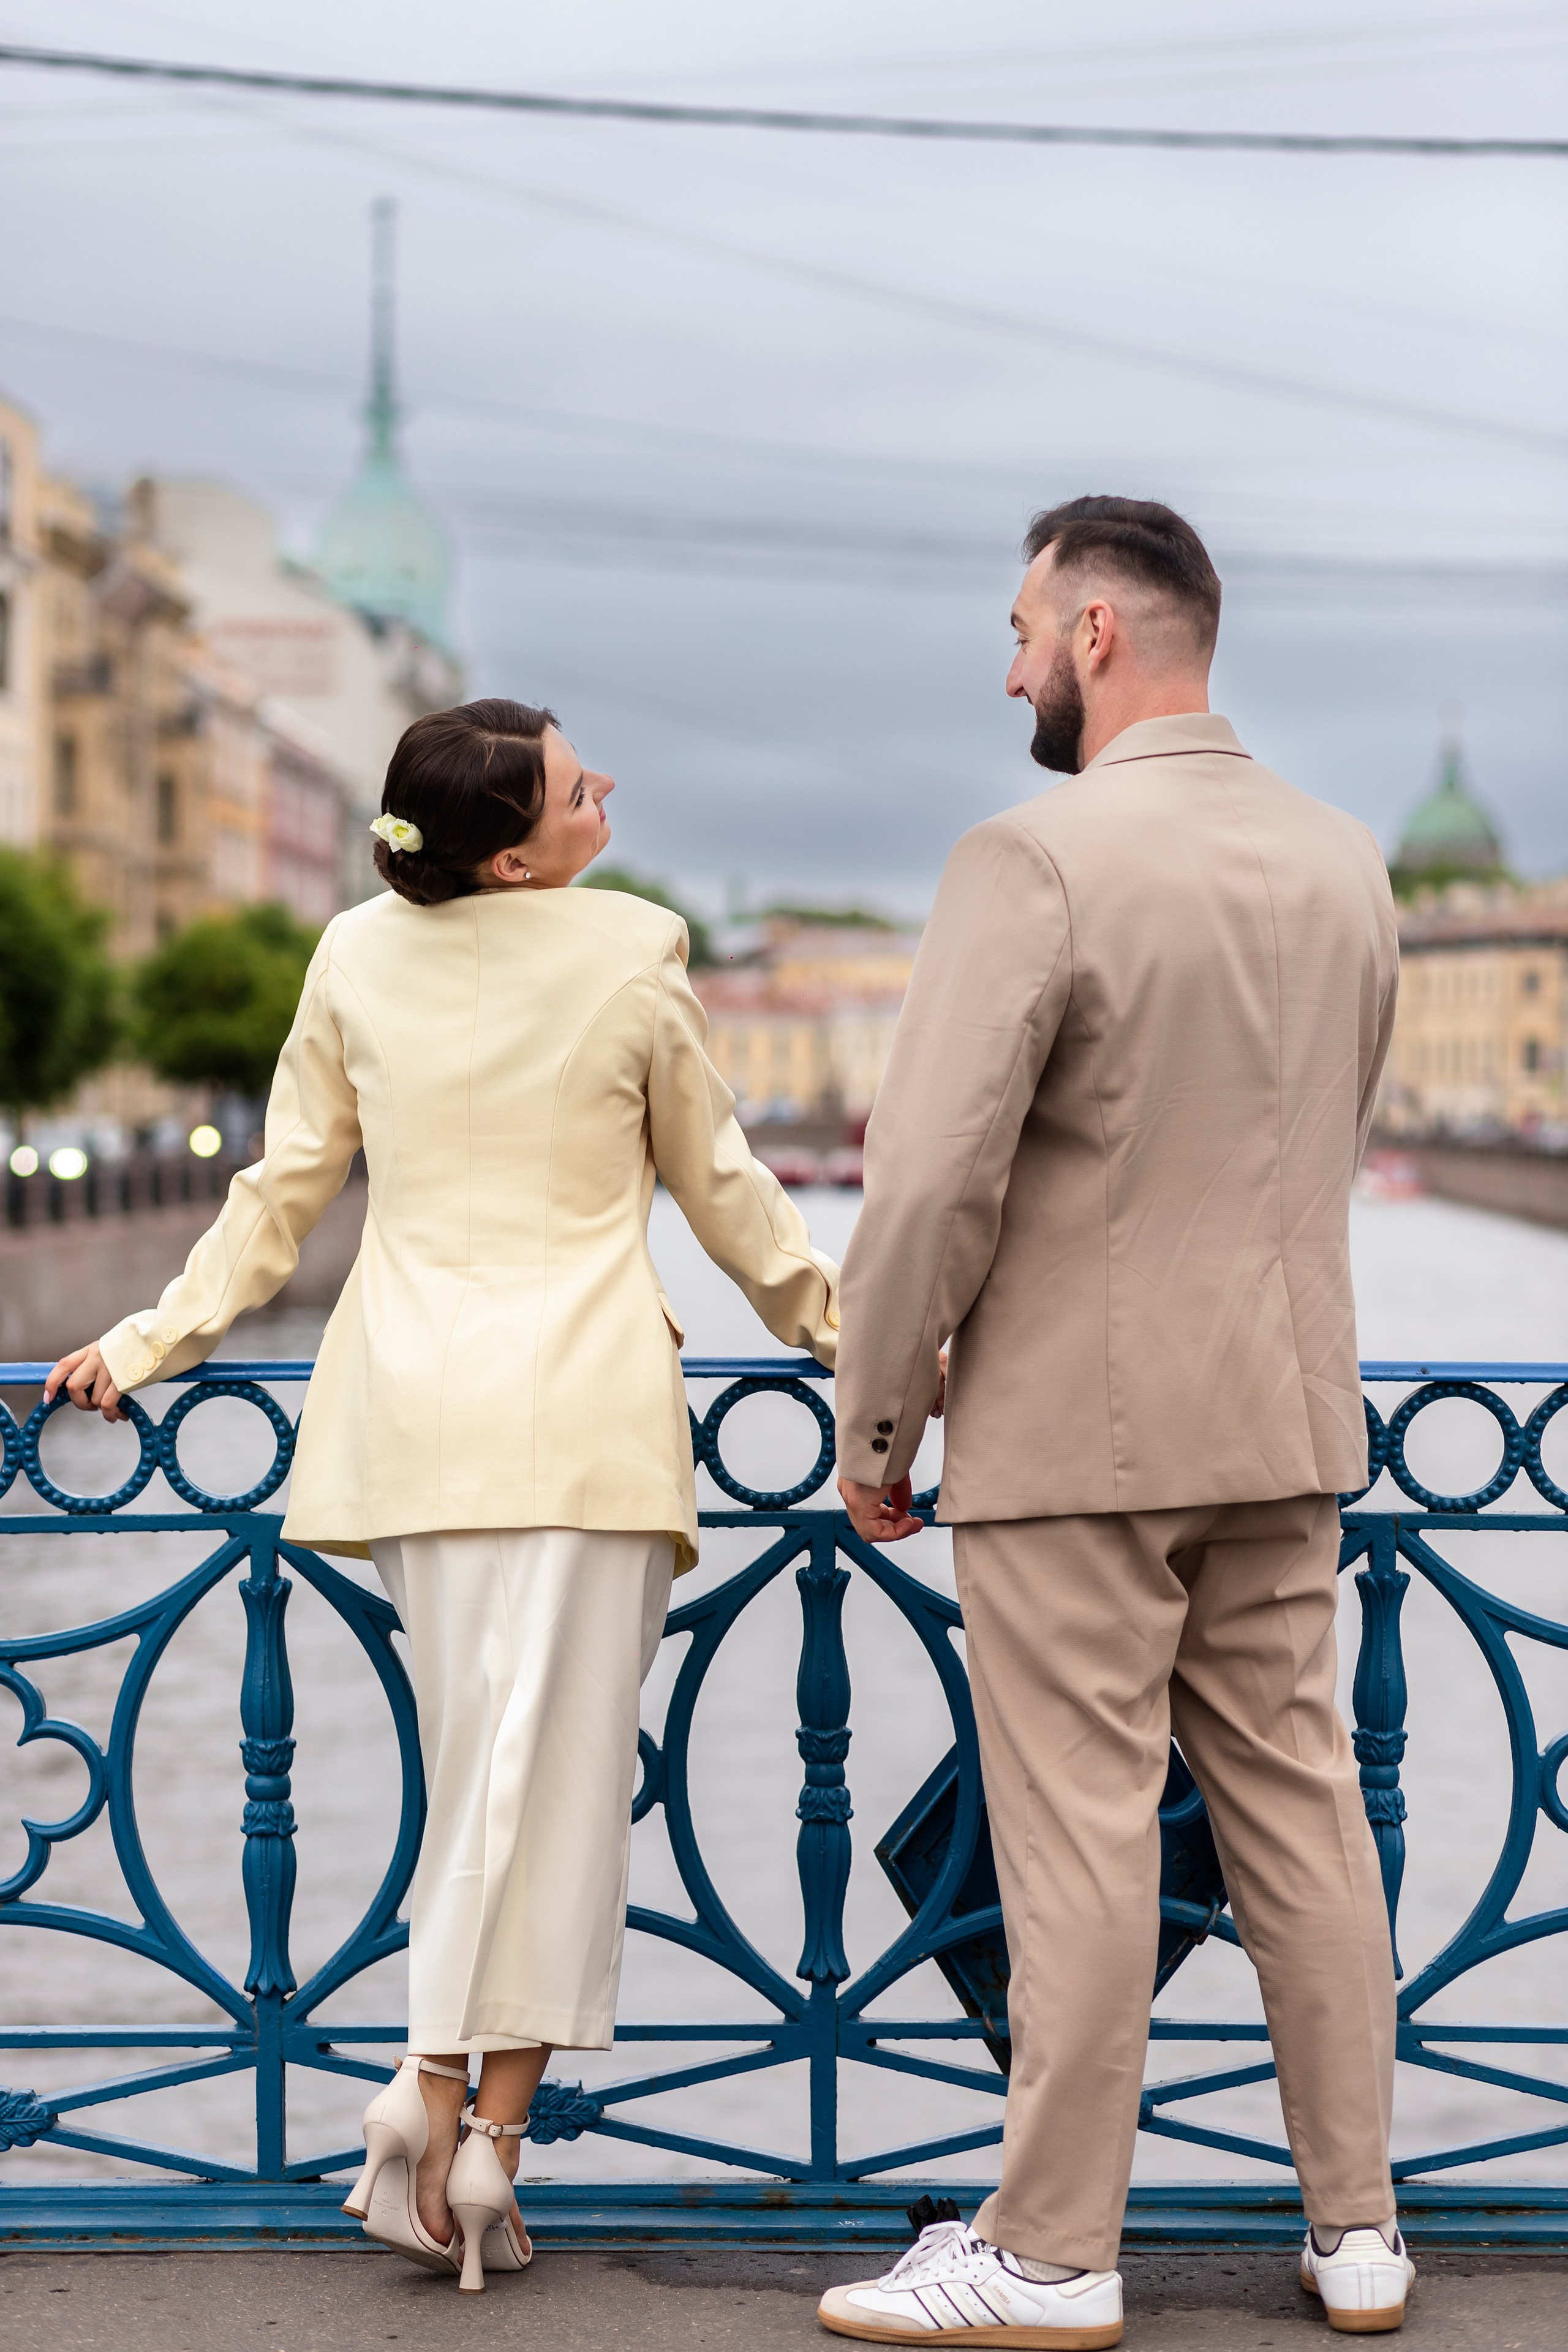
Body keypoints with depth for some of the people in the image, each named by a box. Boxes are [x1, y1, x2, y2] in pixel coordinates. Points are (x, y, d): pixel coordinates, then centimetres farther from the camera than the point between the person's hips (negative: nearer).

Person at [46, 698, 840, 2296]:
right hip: (584, 1403, -4)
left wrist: (158, 1339, 19)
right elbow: (719, 1185, 7)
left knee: (471, 1764, 15)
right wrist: (833, 1319, 20)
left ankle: (430, 2088, 6)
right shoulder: (633, 950, -3)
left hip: (412, 1401, 4)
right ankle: (490, 2127, 0)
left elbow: (286, 1187, 8)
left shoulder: (359, 957, 5)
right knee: (556, 1772, 0)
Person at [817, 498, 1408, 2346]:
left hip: (1074, 1428, -7)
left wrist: (873, 1427, -7)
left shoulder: (1035, 860, -16)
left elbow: (938, 1176, -18)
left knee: (1080, 1830, 0)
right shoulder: (1344, 864, 7)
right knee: (1296, 1800, 13)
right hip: (1285, 1421, 7)